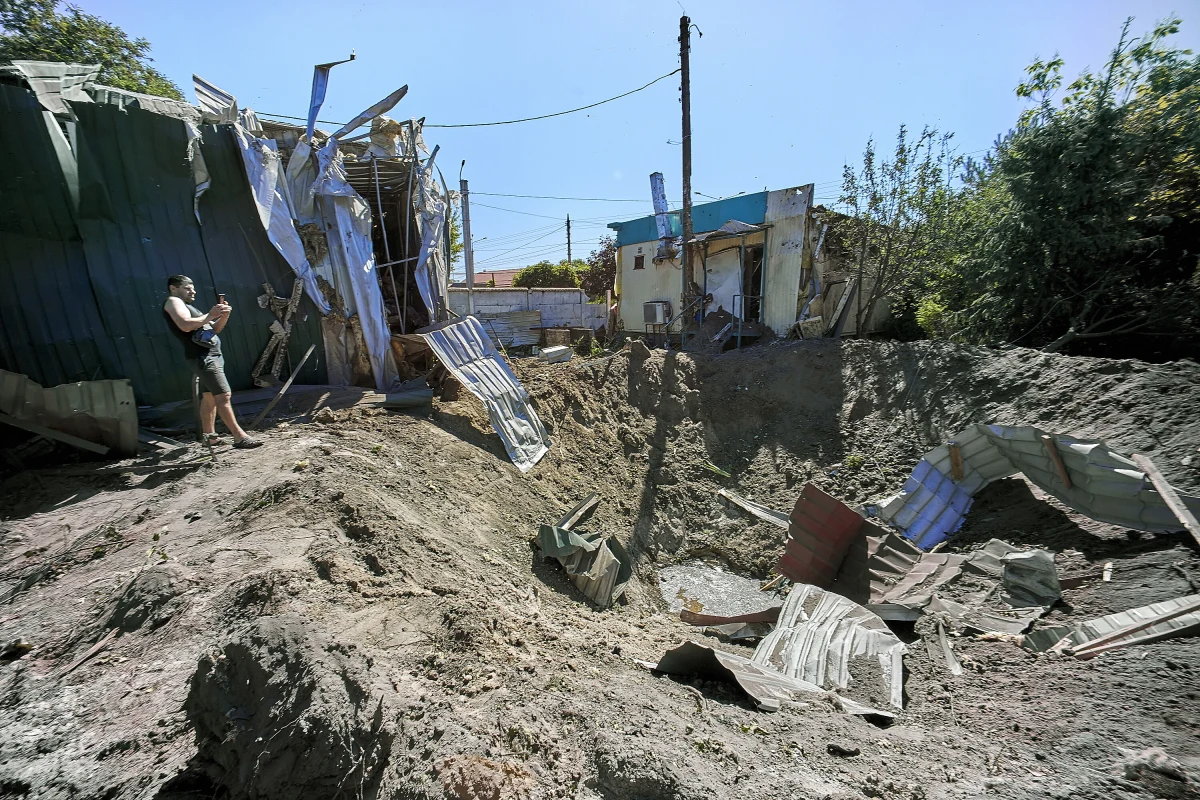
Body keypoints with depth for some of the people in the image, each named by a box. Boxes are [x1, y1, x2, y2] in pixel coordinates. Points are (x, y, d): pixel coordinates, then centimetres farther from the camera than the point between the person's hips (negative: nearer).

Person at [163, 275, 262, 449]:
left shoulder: (188, 306, 26)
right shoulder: (173, 301, -2)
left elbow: (214, 329, 19)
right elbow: (185, 325, -22)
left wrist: (223, 316, 2)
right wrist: (209, 315, -19)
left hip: (212, 355, 10)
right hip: (202, 357, -10)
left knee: (209, 397, 13)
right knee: (223, 396, -16)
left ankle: (209, 436, 21)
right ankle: (240, 437, -20)